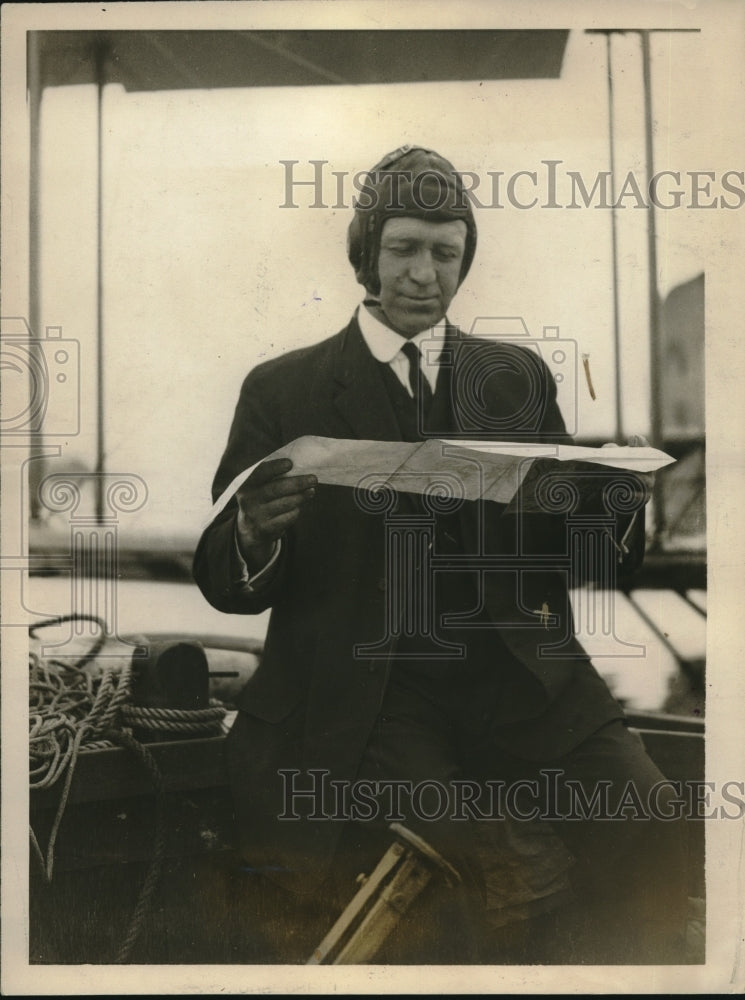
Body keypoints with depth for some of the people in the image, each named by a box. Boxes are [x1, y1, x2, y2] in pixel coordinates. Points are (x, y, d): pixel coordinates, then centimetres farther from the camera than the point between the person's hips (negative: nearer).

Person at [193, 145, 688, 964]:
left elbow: (563, 548, 16)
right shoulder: (282, 391, 8)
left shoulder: (519, 378, 17)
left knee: (653, 848, -19)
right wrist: (252, 535, -19)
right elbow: (227, 584, 5)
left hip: (518, 675, 3)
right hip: (364, 695, -3)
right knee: (501, 877, -27)